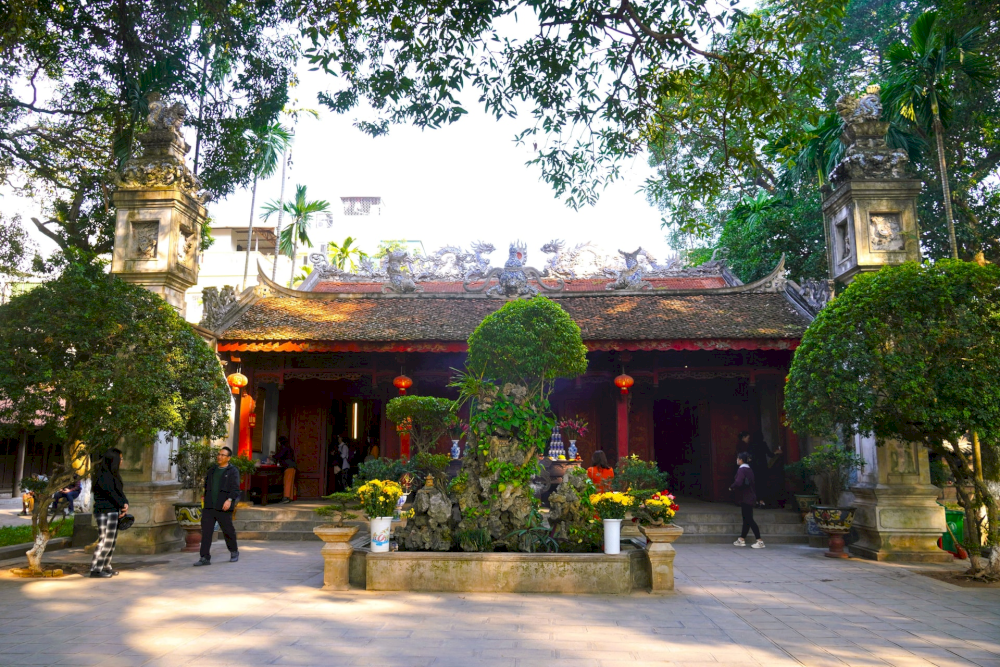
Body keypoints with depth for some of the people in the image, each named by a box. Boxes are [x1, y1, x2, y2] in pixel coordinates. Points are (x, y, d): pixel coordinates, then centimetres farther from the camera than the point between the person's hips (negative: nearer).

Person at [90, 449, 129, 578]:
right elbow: (111, 493, -17)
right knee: (105, 541, -6)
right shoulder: (103, 475, -13)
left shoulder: (113, 474, 15)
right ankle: (95, 569, 0)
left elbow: (120, 492, 9)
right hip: (105, 512, -9)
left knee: (112, 540, 12)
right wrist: (123, 505, -9)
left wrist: (125, 504, -7)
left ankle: (106, 567, 19)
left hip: (114, 512, 9)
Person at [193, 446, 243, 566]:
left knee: (228, 530, 6)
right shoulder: (212, 470, 16)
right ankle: (205, 558, -3)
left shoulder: (233, 471, -2)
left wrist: (230, 499, -26)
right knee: (206, 531, -4)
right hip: (209, 507, 5)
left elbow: (235, 488, -12)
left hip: (223, 507, -5)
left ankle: (234, 552, 27)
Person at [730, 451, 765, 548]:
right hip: (750, 497, 10)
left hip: (745, 498, -10)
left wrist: (731, 488, -11)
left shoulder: (742, 469, -16)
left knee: (749, 519, -8)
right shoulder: (749, 469, 14)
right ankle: (742, 539, 22)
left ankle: (759, 541, -10)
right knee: (747, 519, 13)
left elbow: (738, 482, -28)